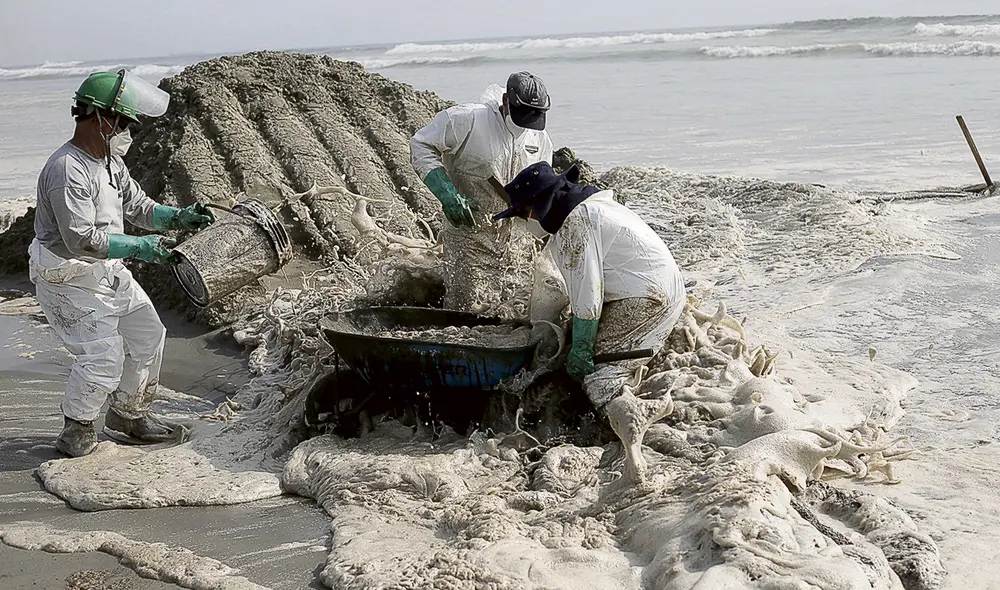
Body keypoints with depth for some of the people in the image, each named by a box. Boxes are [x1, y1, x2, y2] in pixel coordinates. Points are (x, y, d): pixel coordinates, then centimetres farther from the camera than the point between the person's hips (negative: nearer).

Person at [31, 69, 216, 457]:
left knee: (148, 337, 13)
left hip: (109, 271, 10)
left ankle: (127, 414, 31)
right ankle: (76, 432, 7)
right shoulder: (67, 169, -25)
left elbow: (137, 206, 14)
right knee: (103, 355, -14)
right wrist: (139, 246, -30)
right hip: (69, 281, -10)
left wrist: (177, 217, -2)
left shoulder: (110, 160, 6)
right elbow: (81, 238, -31)